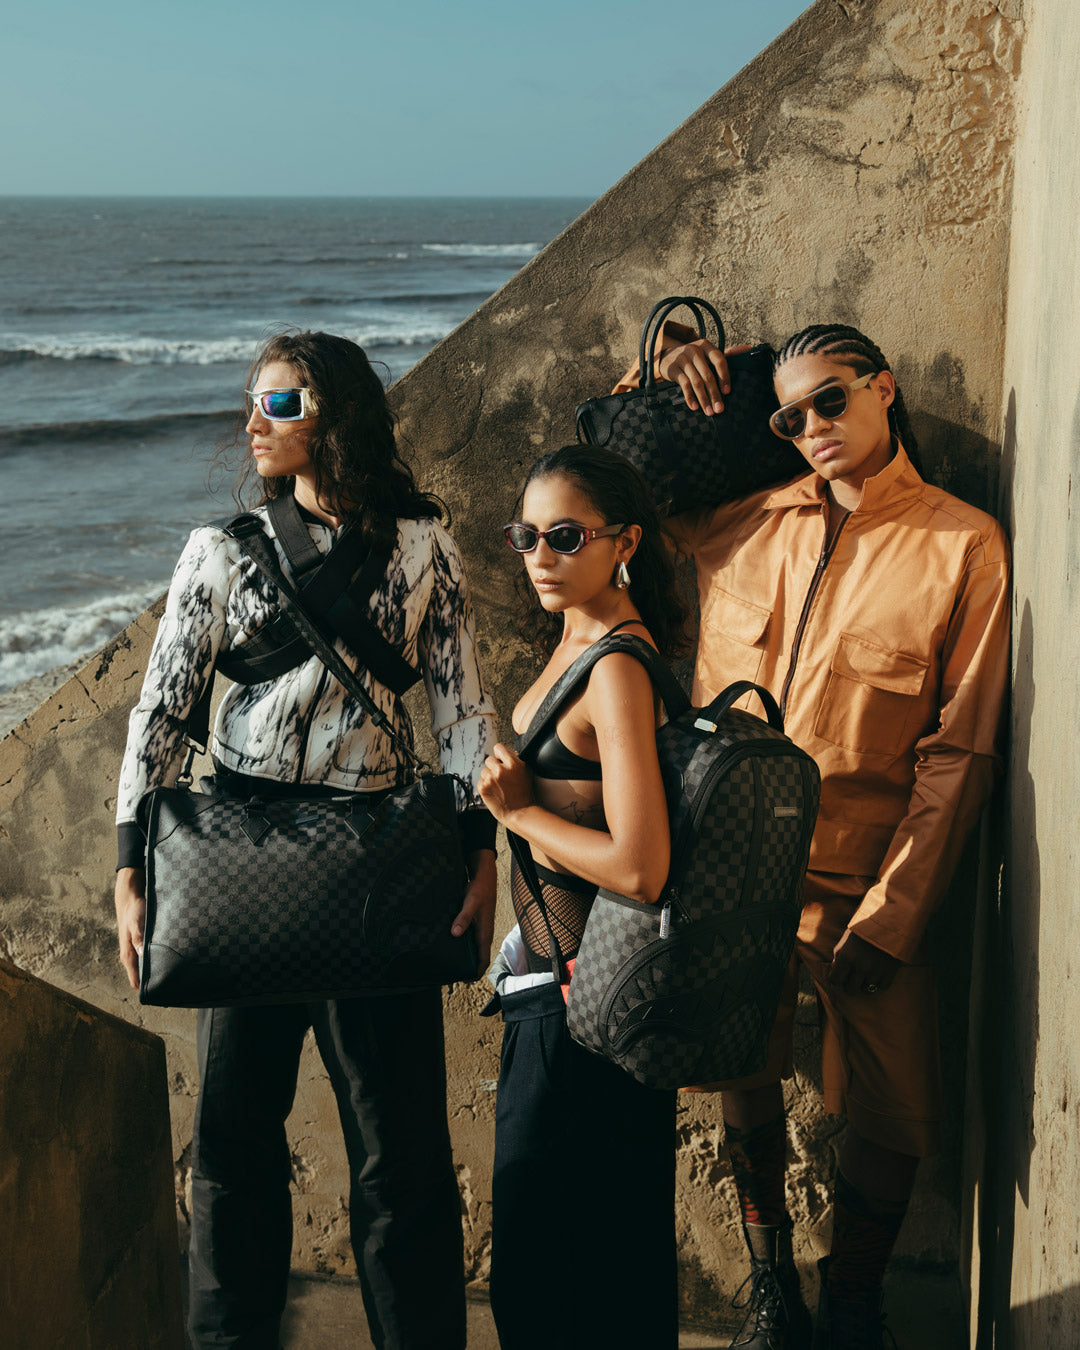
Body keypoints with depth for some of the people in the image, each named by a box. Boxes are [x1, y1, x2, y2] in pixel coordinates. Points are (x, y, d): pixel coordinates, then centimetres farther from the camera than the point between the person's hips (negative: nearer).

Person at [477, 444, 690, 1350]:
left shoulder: (618, 669, -23)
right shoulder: (575, 638, 7)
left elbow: (640, 868, -30)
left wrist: (519, 811, -19)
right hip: (556, 970, 10)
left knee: (548, 1249, 6)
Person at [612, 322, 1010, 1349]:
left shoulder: (964, 545, -5)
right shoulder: (746, 518, 4)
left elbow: (959, 753, -7)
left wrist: (891, 913, -11)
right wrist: (666, 361, 4)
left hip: (862, 888, -2)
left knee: (891, 1119, 4)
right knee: (745, 1083, 15)